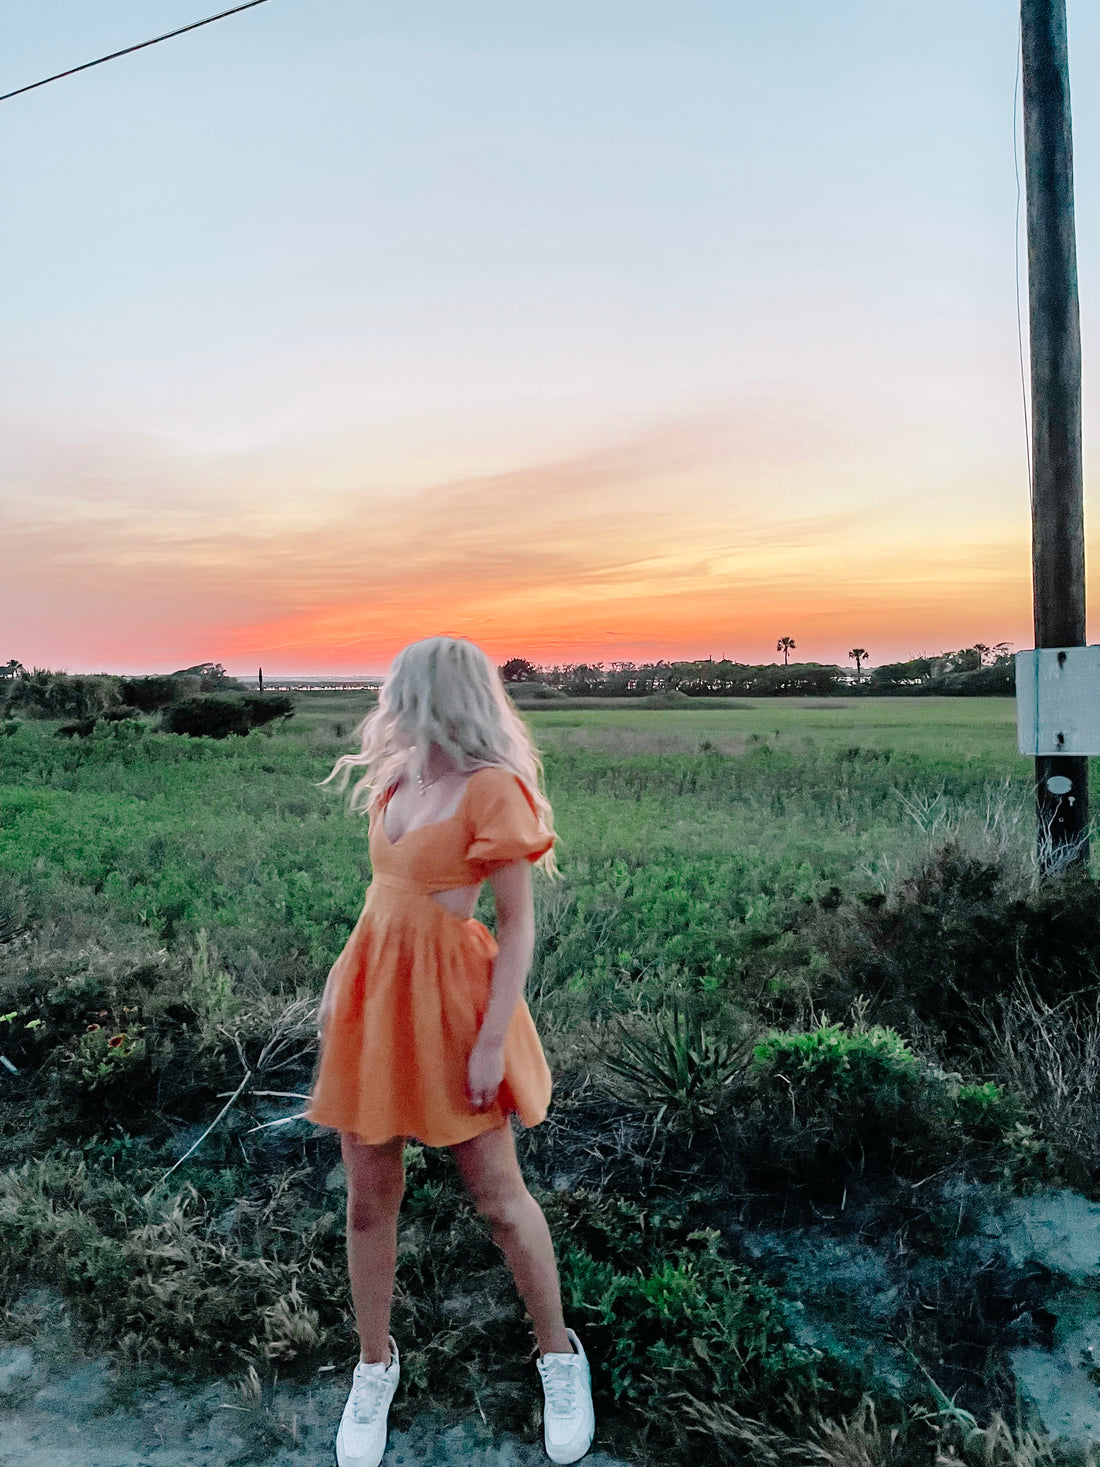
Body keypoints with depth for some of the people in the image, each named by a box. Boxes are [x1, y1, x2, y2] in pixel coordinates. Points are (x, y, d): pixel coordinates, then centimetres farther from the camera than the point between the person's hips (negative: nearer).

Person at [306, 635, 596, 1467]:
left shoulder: (491, 789, -17)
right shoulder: (397, 777, 5)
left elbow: (519, 927, -16)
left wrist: (492, 1042, -16)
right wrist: (341, 980, 15)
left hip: (447, 998, -6)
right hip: (374, 992, 6)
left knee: (499, 1197, 8)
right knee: (369, 1198, 13)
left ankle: (560, 1356, 32)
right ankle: (375, 1367, 35)